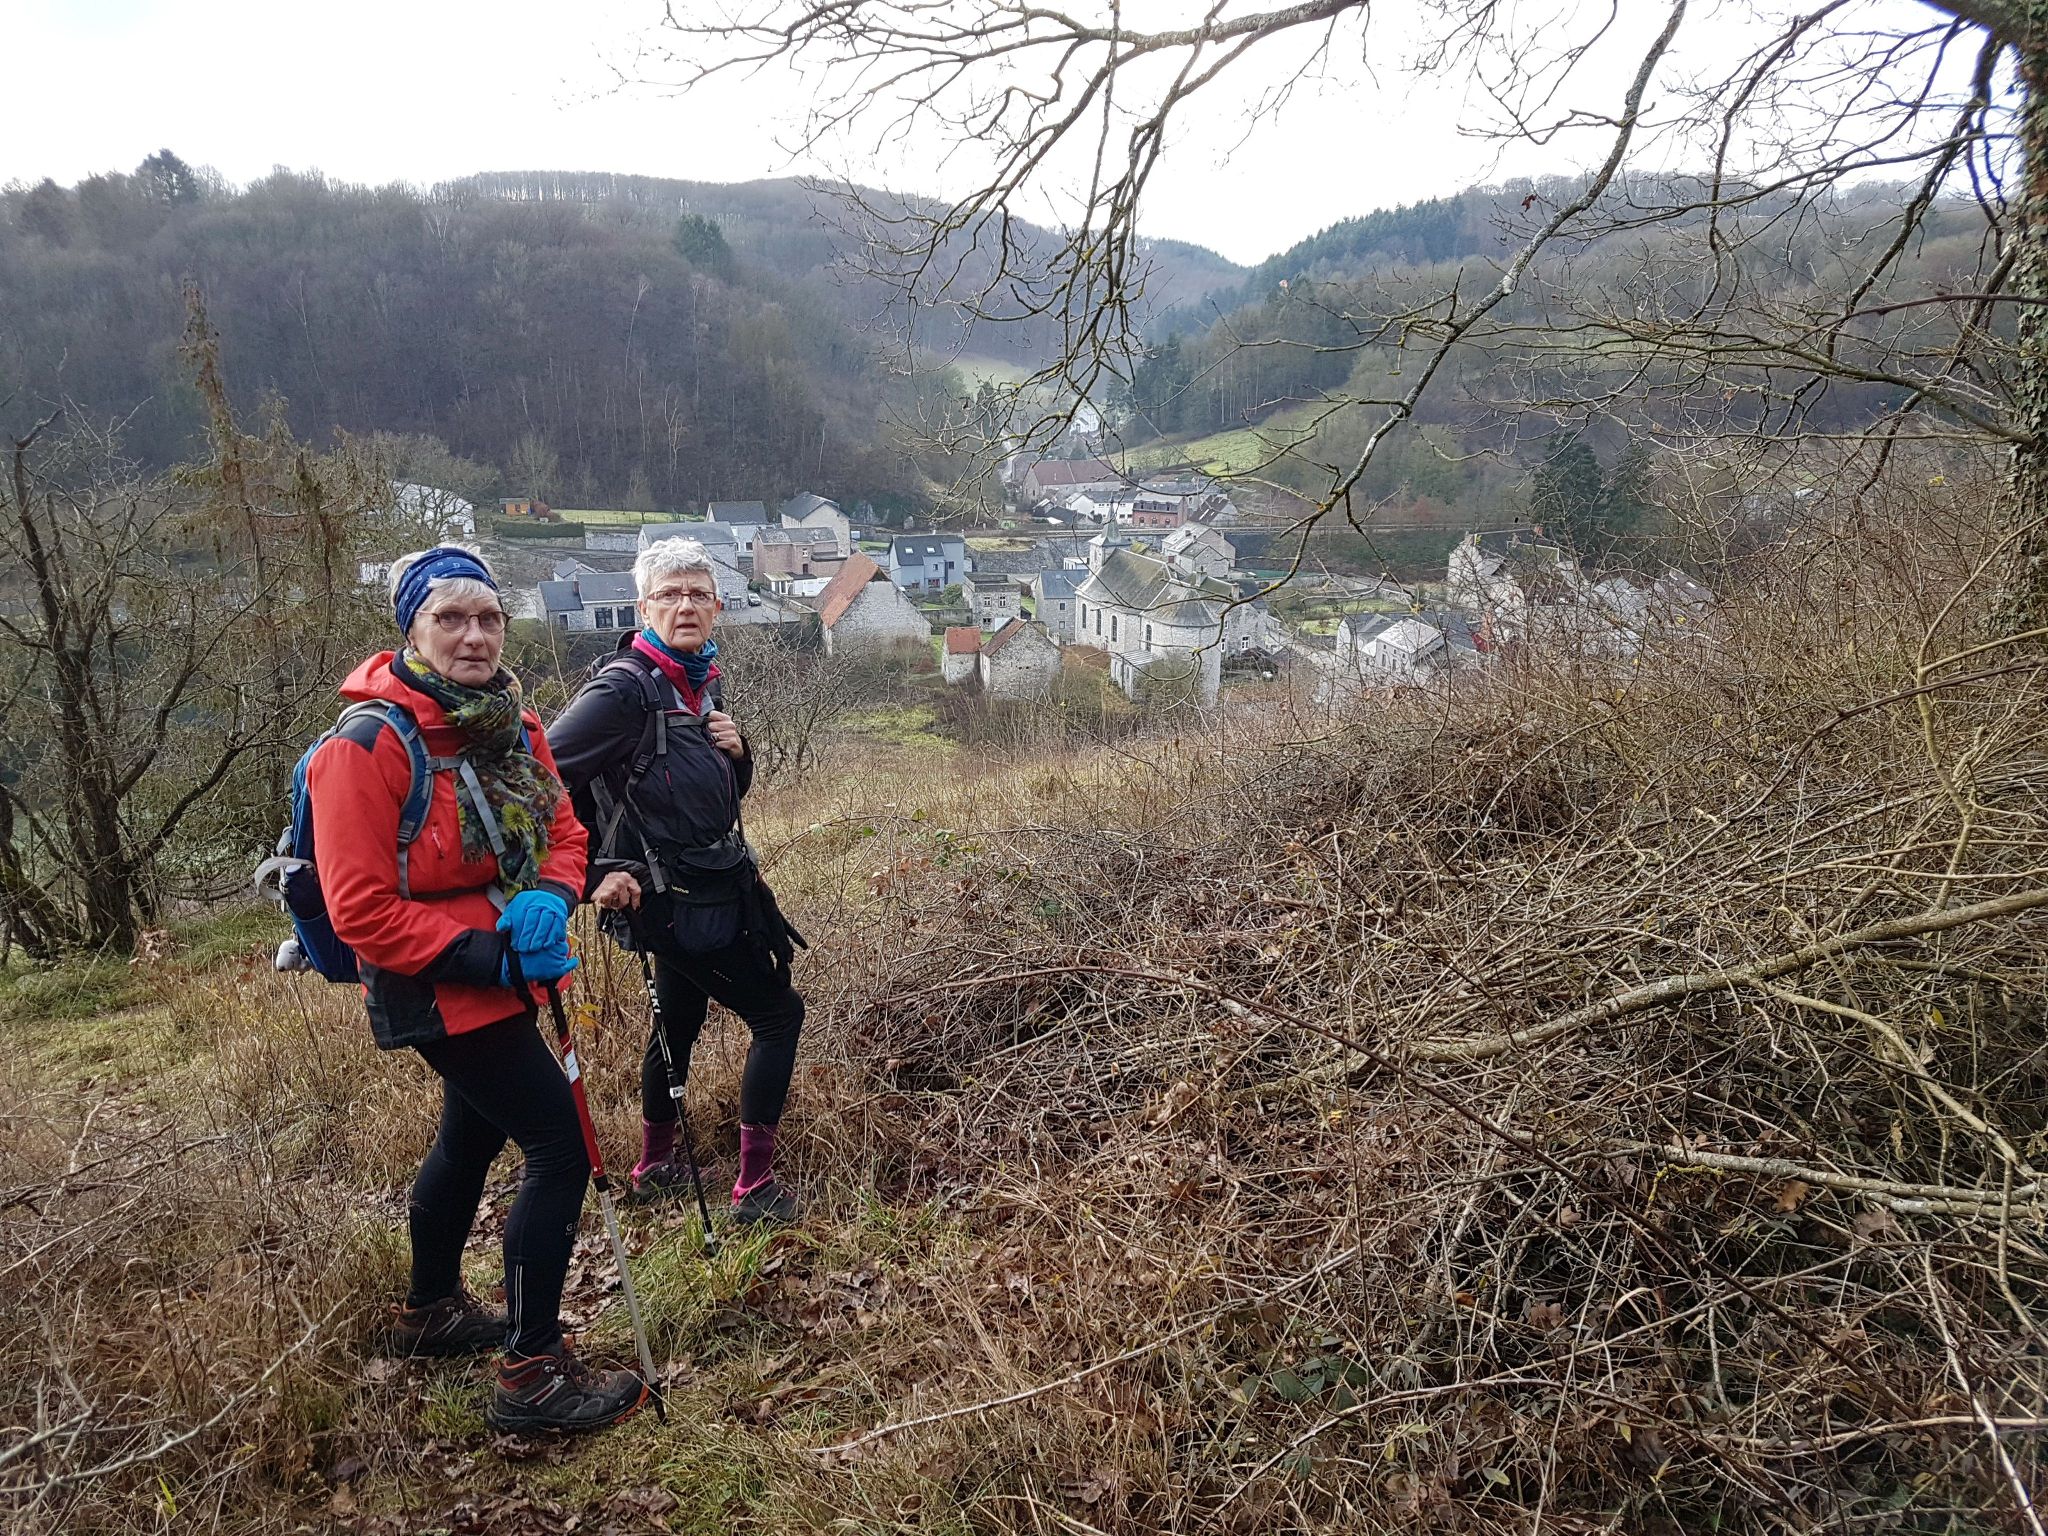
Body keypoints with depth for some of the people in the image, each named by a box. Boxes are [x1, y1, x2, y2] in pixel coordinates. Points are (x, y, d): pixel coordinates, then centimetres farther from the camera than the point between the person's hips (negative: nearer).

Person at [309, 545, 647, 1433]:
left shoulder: (512, 725, 3)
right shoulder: (368, 745, -20)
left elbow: (562, 830, 8)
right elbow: (361, 911, -21)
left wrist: (551, 901, -14)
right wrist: (486, 957, -23)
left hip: (505, 975, 9)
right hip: (441, 991, -9)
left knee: (473, 1138, 24)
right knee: (561, 1150, -11)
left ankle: (432, 1314, 47)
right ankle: (532, 1376, 1)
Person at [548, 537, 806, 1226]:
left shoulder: (704, 683, 8)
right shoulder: (626, 687, -19)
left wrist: (737, 751, -4)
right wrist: (597, 872, -20)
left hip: (714, 887, 9)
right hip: (679, 900, -9)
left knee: (679, 1023, 21)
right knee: (777, 1014, -2)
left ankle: (656, 1167, 39)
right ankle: (754, 1188, 7)